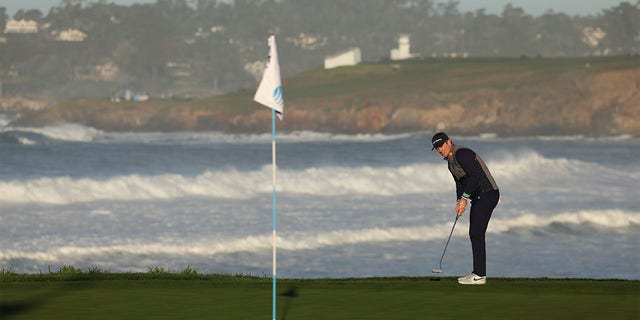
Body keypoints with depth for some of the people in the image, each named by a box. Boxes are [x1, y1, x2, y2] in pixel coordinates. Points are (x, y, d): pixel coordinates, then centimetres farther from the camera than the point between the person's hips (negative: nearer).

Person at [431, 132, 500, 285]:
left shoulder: (461, 154, -16)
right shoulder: (451, 162, 17)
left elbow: (474, 175, -24)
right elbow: (460, 182, 19)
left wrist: (464, 198, -21)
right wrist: (460, 202, 2)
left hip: (487, 194, -10)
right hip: (478, 197, 10)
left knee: (476, 233, -11)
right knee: (475, 234, 11)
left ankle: (479, 275, -10)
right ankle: (478, 272, 15)